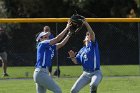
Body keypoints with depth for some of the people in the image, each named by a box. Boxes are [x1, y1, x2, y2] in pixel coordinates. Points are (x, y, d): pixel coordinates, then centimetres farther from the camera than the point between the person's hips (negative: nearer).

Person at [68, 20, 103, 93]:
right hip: (86, 74, 5)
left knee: (93, 84, -36)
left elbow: (92, 33, -15)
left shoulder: (93, 45, 2)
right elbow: (76, 61, 9)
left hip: (96, 73, -5)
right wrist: (72, 57, -12)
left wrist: (86, 24, -25)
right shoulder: (82, 50, 15)